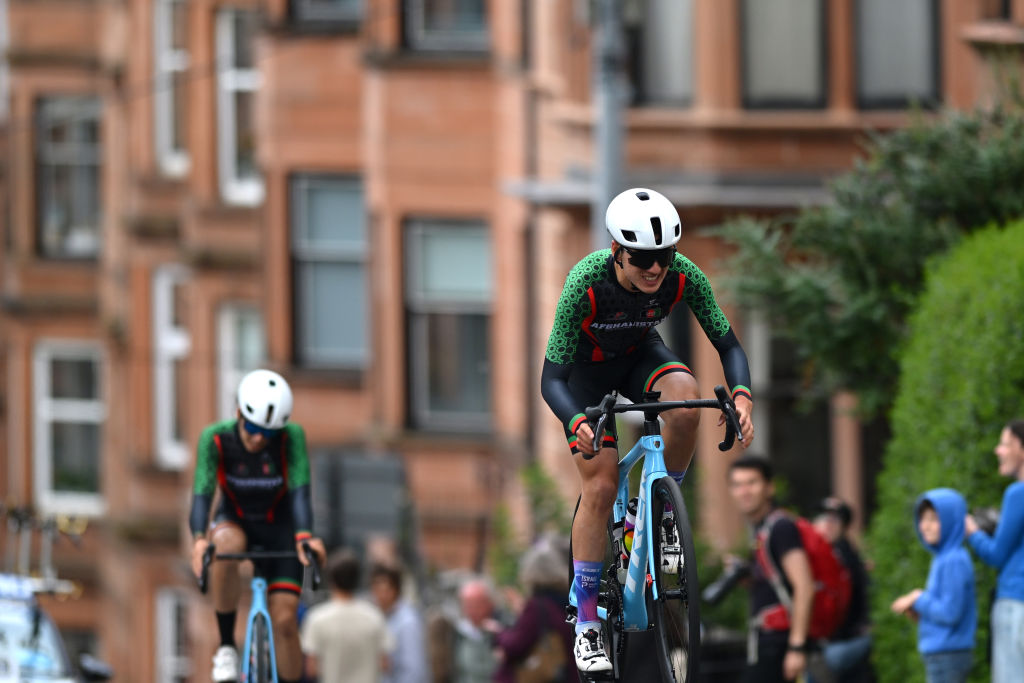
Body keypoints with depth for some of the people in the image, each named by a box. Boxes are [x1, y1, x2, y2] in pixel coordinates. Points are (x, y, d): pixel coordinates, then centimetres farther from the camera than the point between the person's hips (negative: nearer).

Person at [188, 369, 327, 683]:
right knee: (227, 544, -38)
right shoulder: (215, 438, -23)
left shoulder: (291, 437, -24)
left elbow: (299, 491, -33)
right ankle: (226, 646, -23)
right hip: (235, 521, -1)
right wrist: (199, 538, -51)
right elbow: (202, 492, -32)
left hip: (278, 527, 1)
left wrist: (304, 536, -52)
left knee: (285, 619, -11)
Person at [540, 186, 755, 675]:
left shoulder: (682, 276, -28)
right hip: (586, 367, -2)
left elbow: (728, 343, -18)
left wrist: (741, 396, -39)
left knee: (685, 396, -31)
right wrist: (577, 424, -53)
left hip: (640, 354, 3)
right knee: (601, 487, -13)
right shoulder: (586, 282, -36)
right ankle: (586, 626, -2)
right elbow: (551, 378, -33)